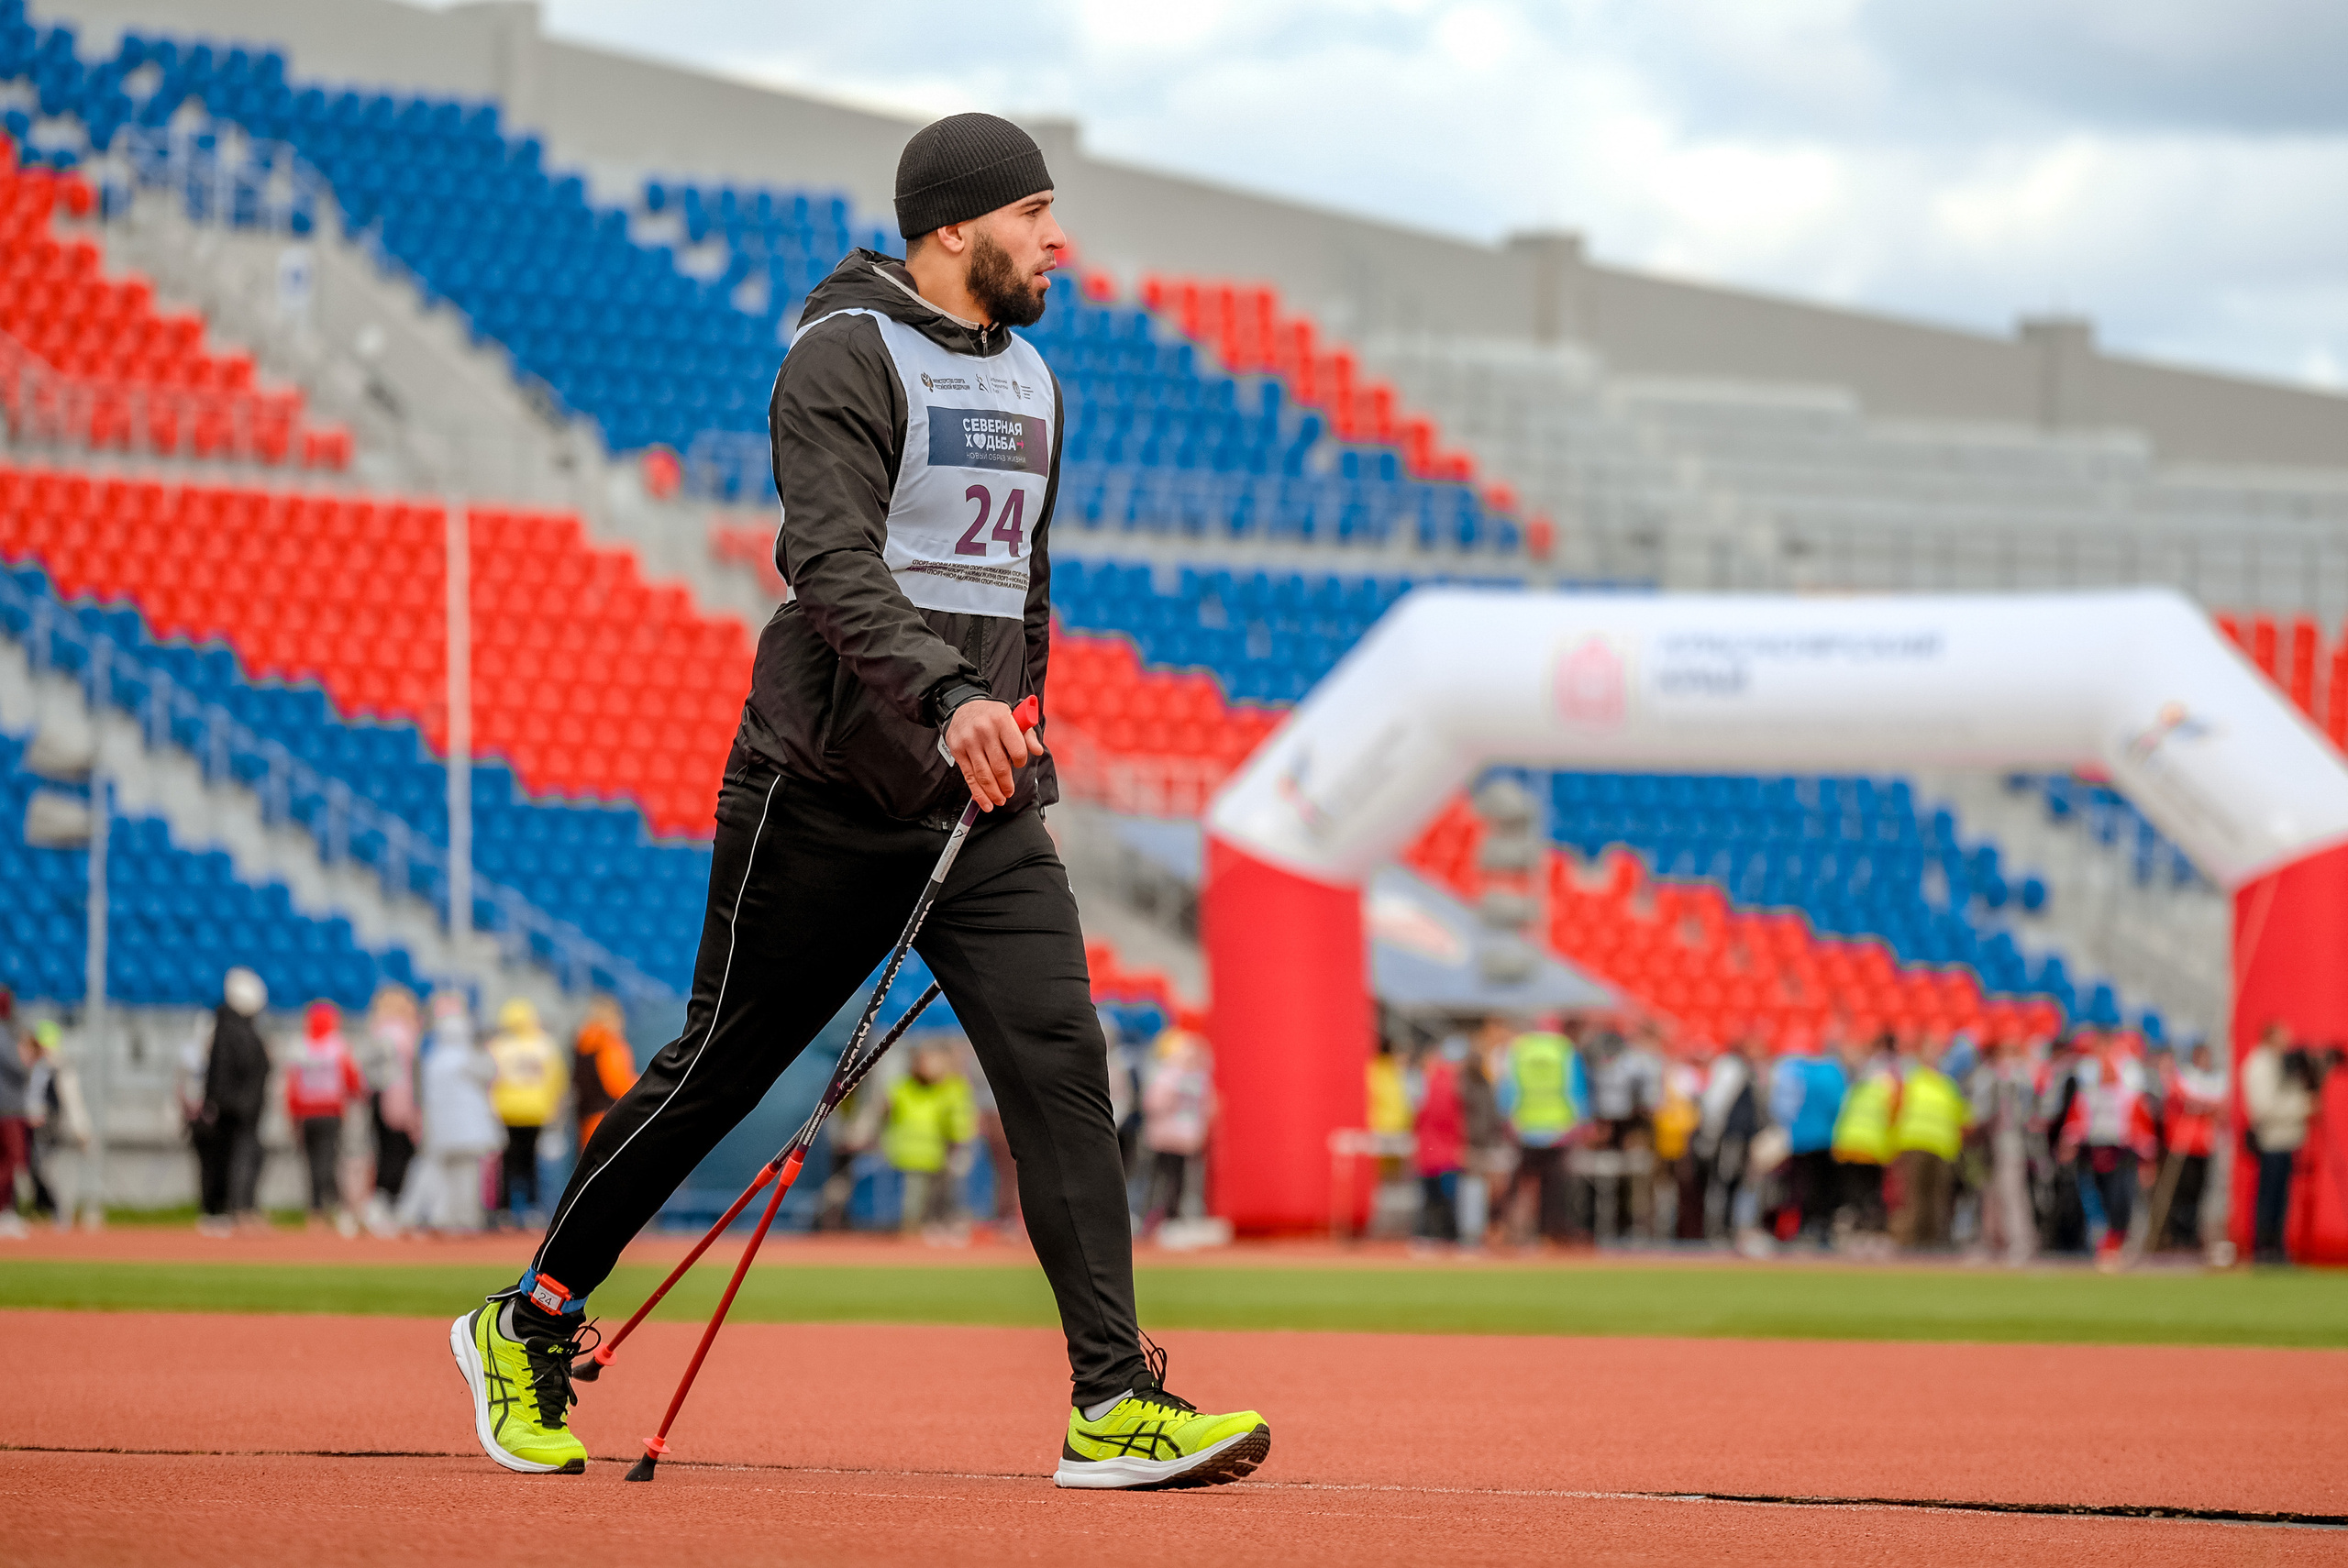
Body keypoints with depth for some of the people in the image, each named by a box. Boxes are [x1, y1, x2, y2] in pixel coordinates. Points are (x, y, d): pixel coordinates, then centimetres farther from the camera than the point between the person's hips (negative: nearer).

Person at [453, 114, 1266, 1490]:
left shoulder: (1029, 379, 16)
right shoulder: (848, 356, -10)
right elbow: (833, 562, -24)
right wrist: (944, 698, -38)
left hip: (983, 807, 6)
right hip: (826, 793, -6)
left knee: (1061, 1064, -9)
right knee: (720, 1069, 3)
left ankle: (1115, 1404, -14)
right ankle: (529, 1327, 20)